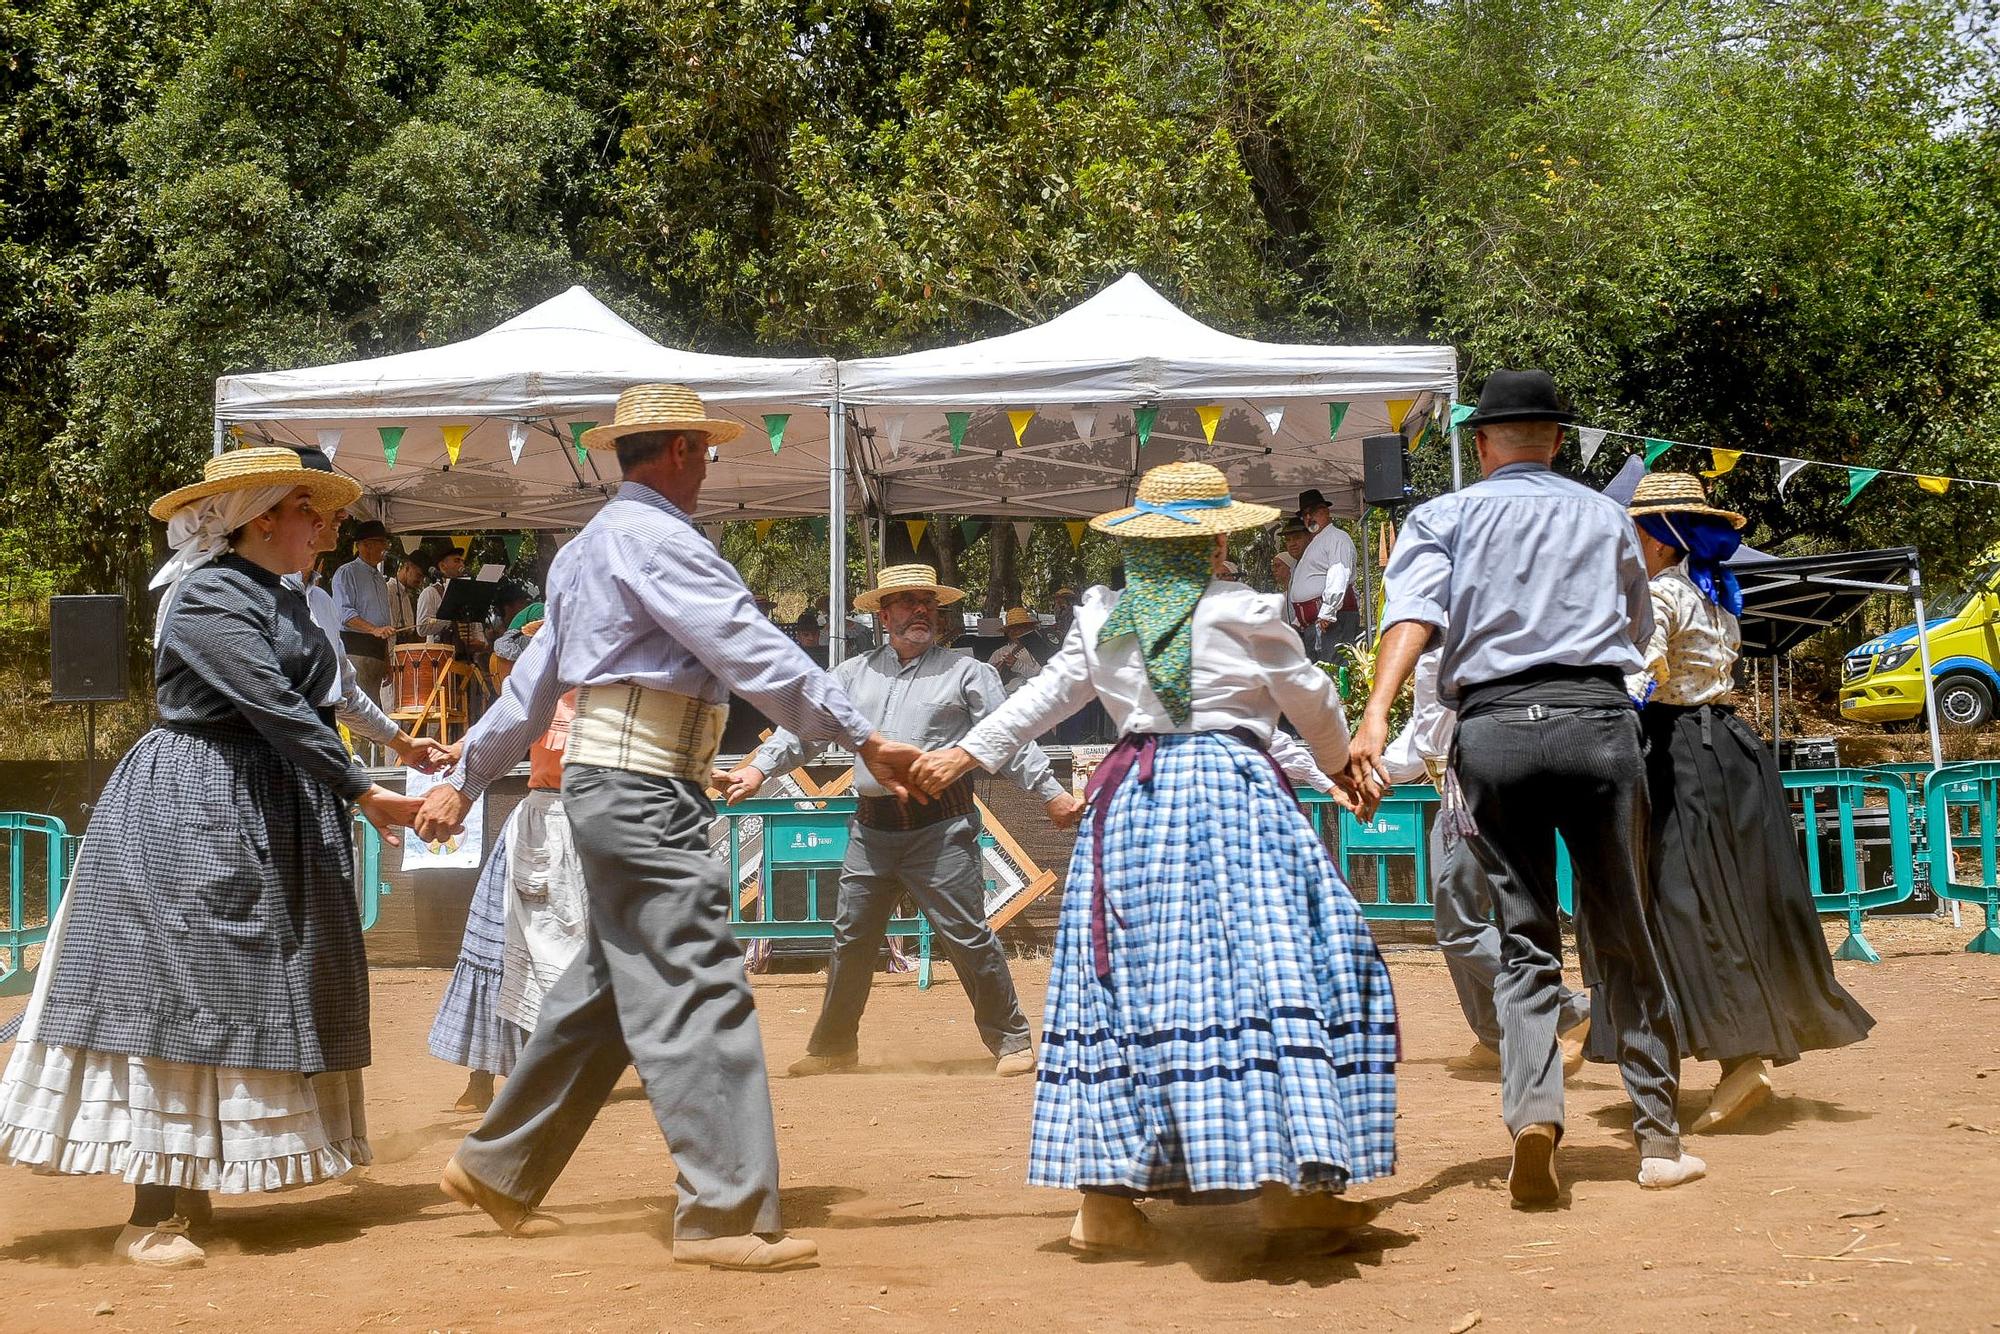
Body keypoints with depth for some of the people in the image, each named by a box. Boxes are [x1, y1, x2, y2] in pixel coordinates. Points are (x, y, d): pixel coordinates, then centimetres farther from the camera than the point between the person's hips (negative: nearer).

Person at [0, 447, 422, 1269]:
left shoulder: (281, 602, 15)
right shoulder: (208, 595, -13)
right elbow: (275, 706, -21)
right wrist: (362, 792, -22)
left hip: (271, 823, 9)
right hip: (193, 818, -9)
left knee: (241, 995, 8)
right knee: (177, 986, -8)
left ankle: (191, 1191, 14)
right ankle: (152, 1217, -6)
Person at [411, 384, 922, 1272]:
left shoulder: (588, 547, 19)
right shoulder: (658, 540, -12)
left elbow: (532, 681, 21)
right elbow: (756, 655, -19)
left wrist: (466, 778, 24)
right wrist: (863, 739, -19)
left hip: (614, 787, 10)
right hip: (643, 789, -10)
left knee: (611, 988, 17)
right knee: (697, 993, -10)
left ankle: (497, 1166, 27)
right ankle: (726, 1214, -9)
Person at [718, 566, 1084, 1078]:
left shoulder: (966, 672, 4)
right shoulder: (854, 673, 14)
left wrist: (1051, 792, -11)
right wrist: (759, 767, -3)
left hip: (941, 826, -4)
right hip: (871, 828, 4)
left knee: (967, 935, -5)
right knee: (851, 938, 10)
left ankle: (1010, 1040, 8)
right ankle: (833, 1045, 24)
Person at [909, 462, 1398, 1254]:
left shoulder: (1103, 618, 8)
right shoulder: (1248, 614, -2)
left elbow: (1045, 696, 13)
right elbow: (1313, 705, 9)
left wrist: (967, 753, 24)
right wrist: (1343, 766, 27)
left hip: (1130, 802, 5)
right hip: (1233, 791, -4)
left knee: (1128, 979, 6)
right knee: (1262, 970, -2)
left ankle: (1105, 1194, 7)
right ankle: (1286, 1183, -4)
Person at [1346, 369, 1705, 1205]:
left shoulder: (1444, 517, 11)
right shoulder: (1606, 515, 17)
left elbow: (1415, 611, -8)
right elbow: (1639, 629, 24)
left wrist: (1375, 716, -19)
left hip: (1491, 726, 0)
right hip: (1596, 717, 1)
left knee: (1524, 942, 5)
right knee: (1623, 938, 7)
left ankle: (1533, 1112, -16)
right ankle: (1658, 1140, 12)